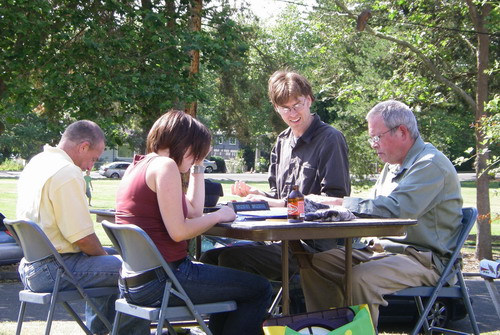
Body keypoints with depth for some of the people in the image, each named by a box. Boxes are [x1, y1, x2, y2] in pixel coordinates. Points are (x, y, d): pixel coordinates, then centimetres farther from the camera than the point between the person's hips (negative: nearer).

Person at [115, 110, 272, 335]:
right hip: (161, 280, -10)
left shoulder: (139, 166, 17)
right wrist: (218, 216, -6)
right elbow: (178, 232, -20)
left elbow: (194, 210, 19)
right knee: (258, 289, -1)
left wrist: (197, 167, 21)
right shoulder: (165, 165, -13)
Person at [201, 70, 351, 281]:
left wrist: (282, 203, -16)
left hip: (313, 244, -8)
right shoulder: (283, 141, 18)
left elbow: (335, 199, -14)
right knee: (210, 257, -7)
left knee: (232, 258, -26)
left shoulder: (330, 139, -6)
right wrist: (255, 193, 1)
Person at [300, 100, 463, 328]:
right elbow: (376, 209, 21)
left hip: (422, 257, -9)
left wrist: (339, 203, -18)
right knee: (315, 262, -2)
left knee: (361, 277, -35)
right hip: (382, 249, 9)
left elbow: (392, 209, -26)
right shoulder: (393, 166, 17)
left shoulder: (430, 164, -15)